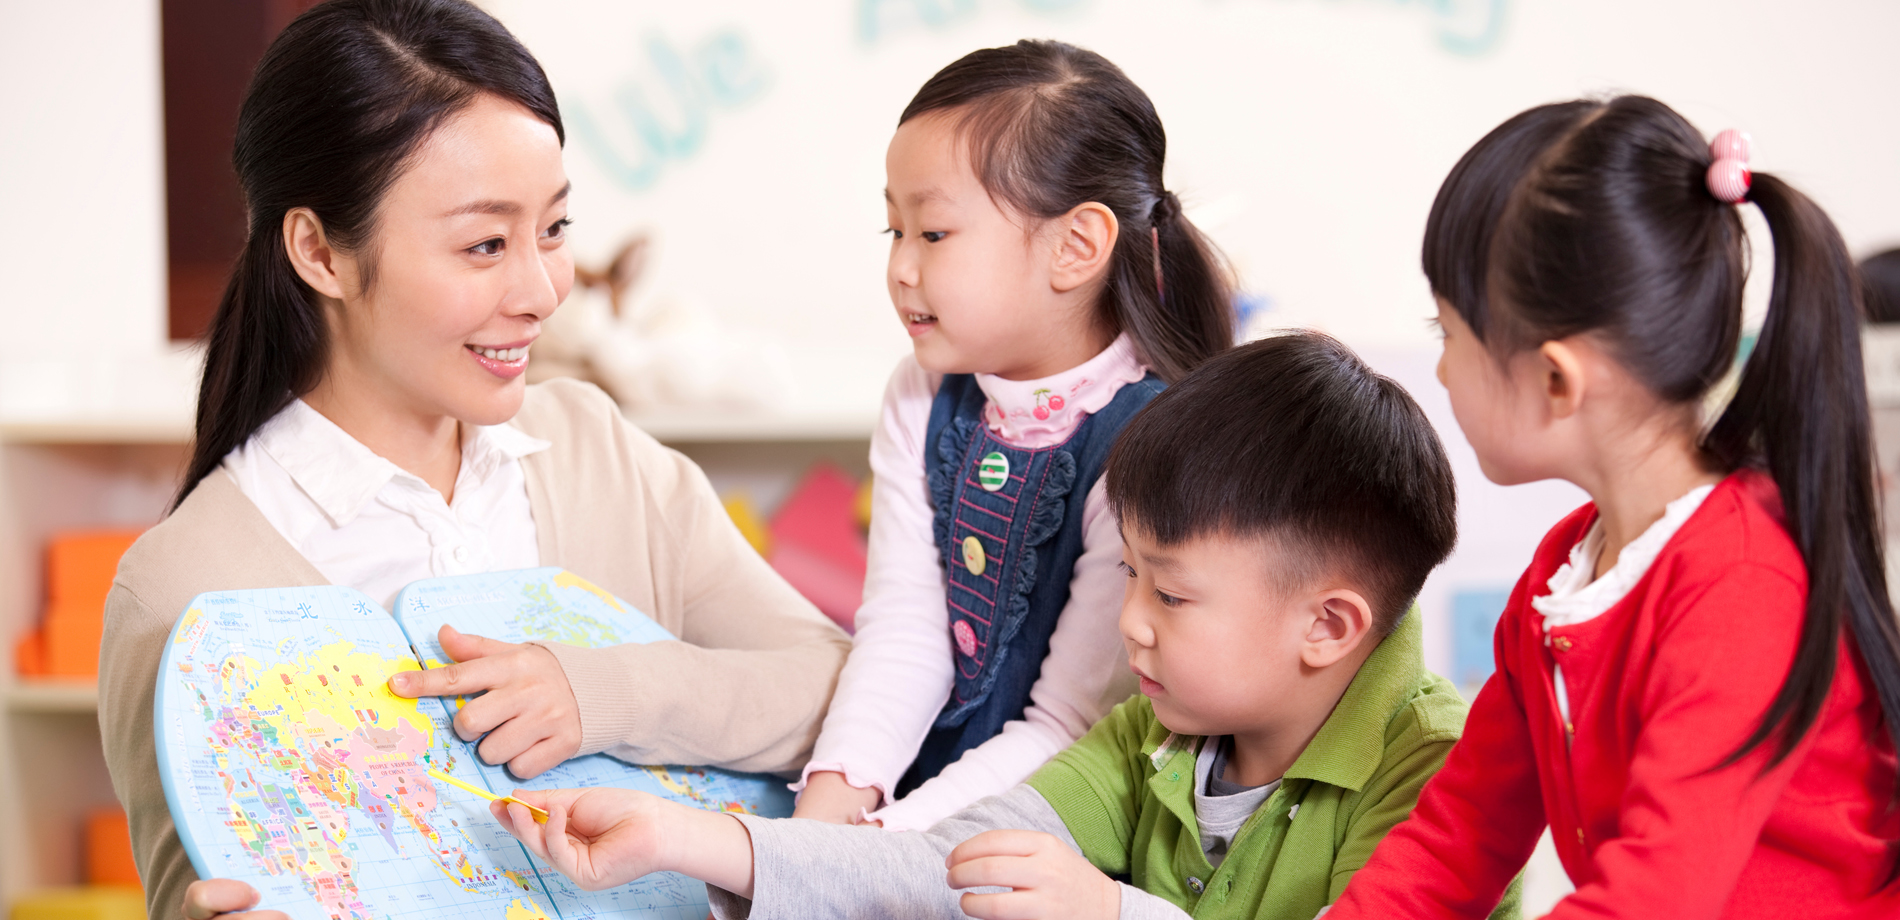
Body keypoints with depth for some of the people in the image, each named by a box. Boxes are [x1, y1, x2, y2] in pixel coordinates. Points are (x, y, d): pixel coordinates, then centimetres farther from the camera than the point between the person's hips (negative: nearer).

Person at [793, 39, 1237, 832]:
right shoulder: (924, 403, 6)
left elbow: (1072, 726, -16)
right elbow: (902, 627, 1)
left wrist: (884, 838, -23)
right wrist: (833, 797, -16)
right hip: (912, 785, 6)